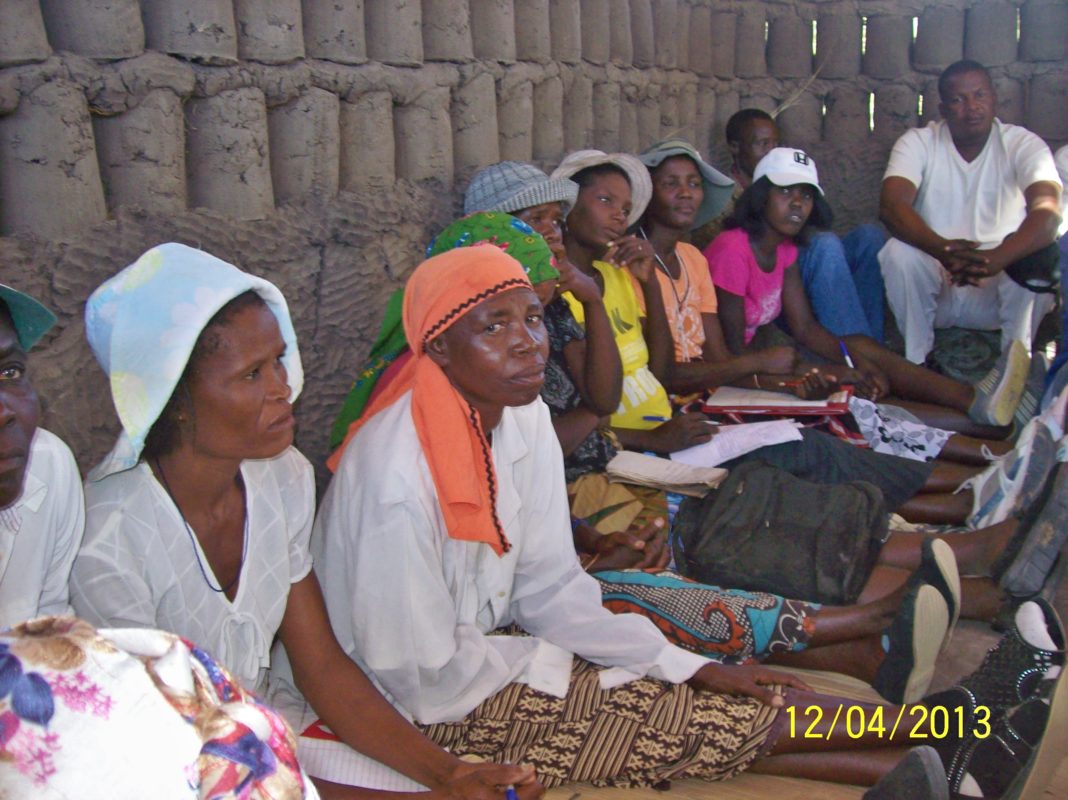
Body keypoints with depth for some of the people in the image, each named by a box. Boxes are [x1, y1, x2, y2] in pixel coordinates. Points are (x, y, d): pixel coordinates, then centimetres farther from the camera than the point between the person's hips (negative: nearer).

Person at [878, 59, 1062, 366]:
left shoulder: (1024, 145, -7)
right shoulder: (917, 143, -5)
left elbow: (1047, 212, -26)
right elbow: (891, 206, -23)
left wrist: (996, 258, -46)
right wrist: (943, 249, -42)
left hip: (997, 291, 0)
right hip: (934, 286, 1)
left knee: (1037, 259, -29)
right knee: (899, 253, -28)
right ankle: (915, 363, -11)